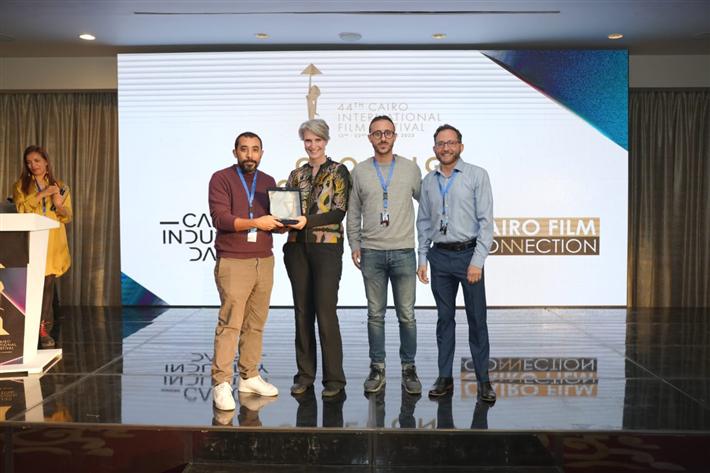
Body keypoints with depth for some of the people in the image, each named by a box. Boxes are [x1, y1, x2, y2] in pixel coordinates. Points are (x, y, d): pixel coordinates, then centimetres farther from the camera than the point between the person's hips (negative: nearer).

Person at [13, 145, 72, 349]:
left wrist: (59, 206, -9)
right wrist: (42, 194, -11)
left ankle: (43, 327, -2)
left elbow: (68, 217, 11)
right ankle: (43, 327, -2)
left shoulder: (60, 187, 15)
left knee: (48, 282, -7)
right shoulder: (20, 186, 11)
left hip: (53, 242, 1)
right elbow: (19, 209, -6)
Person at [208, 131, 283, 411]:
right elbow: (220, 218, -11)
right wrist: (255, 223, -20)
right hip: (233, 262, -5)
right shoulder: (221, 179, 1)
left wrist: (282, 223, -4)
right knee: (230, 323, -9)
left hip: (264, 261, 5)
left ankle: (249, 376, 14)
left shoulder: (268, 182, 17)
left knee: (256, 323, 4)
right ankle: (221, 383, -4)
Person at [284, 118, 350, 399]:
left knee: (326, 312, -7)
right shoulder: (296, 175, 15)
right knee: (302, 312, 7)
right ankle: (305, 374, 17)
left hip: (327, 247, -4)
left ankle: (334, 378, 4)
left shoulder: (338, 171, 2)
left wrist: (308, 221, -19)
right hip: (297, 247, 5)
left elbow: (340, 211, -8)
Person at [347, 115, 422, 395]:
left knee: (407, 315, 2)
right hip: (372, 253, 1)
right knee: (375, 314, 6)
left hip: (404, 252, -1)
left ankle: (408, 368, 15)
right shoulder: (360, 171, 7)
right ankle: (377, 369, 17)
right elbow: (353, 213, 10)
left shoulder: (410, 168, 5)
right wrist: (354, 246, 3)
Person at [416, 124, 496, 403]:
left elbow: (486, 221, -7)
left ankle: (483, 380, 10)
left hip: (468, 254, -3)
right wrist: (422, 259, 6)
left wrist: (477, 261, -13)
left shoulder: (477, 176, -2)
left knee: (477, 320, 1)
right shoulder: (428, 181, 10)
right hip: (440, 256, 4)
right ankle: (445, 378, 17)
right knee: (444, 319, 9)